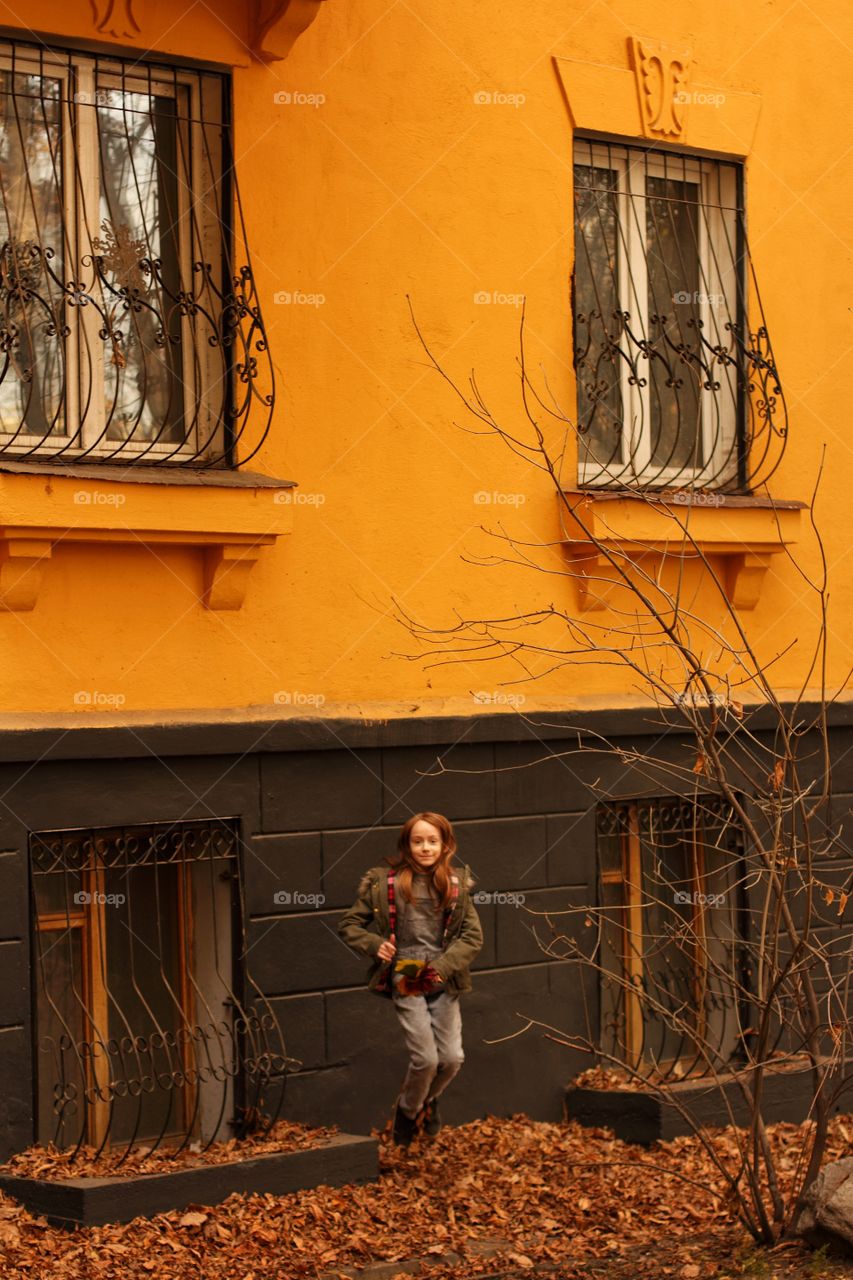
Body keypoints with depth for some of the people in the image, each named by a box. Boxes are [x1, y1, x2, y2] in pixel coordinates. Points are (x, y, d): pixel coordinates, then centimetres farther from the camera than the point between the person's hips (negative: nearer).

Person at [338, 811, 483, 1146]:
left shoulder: (456, 884, 1)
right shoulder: (384, 883, -4)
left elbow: (473, 935, 0)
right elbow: (349, 926, 4)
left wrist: (443, 966, -14)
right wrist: (374, 945, -14)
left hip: (442, 982, 3)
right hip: (404, 980, -2)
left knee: (452, 1057, 0)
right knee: (426, 1059, -9)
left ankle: (430, 1099, 34)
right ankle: (407, 1110, 22)